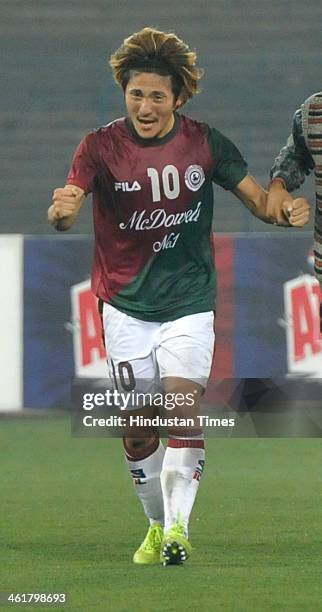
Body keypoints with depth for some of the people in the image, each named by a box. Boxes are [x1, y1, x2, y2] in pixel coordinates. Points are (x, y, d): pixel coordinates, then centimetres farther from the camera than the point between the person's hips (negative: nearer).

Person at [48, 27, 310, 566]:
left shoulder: (205, 143, -5)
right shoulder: (101, 146, -9)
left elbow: (258, 200, 2)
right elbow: (66, 210, -21)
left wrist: (285, 209, -21)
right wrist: (61, 212, -46)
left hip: (189, 304, 0)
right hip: (125, 307, 0)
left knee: (183, 411, -17)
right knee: (138, 427, 6)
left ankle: (178, 525, -12)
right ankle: (157, 524, 25)